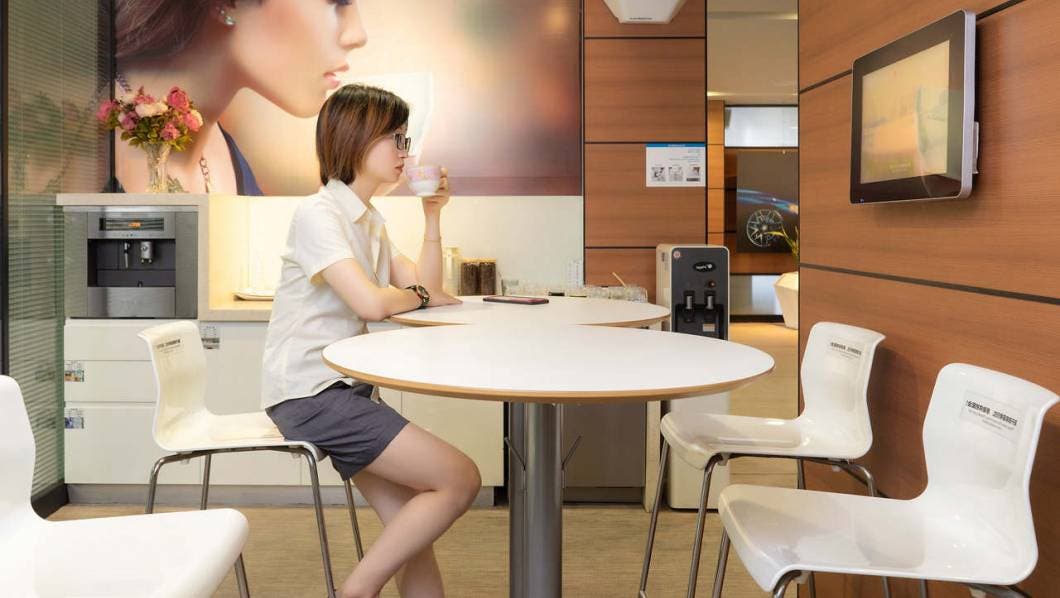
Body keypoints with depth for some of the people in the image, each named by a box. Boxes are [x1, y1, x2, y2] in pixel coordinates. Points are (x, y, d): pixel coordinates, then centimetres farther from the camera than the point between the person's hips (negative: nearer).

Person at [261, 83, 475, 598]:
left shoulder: (370, 220, 15)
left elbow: (426, 289, 13)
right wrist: (419, 294, -3)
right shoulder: (318, 213, -12)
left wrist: (432, 216, 5)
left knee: (411, 529, 2)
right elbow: (371, 304, -24)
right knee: (460, 479, -13)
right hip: (309, 393, -8)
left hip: (346, 387, 8)